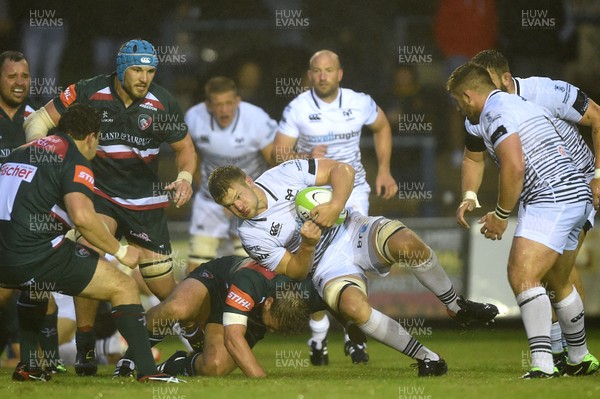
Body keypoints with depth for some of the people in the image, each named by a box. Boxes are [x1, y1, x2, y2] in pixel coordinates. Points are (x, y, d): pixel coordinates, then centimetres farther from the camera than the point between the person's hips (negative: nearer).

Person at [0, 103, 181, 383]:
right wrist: (120, 251, -7)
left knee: (34, 284, 42)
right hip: (39, 254, -7)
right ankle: (146, 370, -4)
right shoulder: (75, 161, -3)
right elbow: (82, 216, -19)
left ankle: (27, 365, 35)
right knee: (124, 288, 4)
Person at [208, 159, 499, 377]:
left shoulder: (284, 173, -5)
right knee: (354, 307, -35)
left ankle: (456, 306, -5)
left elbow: (343, 169, -3)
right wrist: (307, 245, -24)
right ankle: (427, 359, -21)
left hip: (351, 232, 1)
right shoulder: (251, 235, -6)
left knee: (407, 243, -30)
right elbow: (295, 272, -4)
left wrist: (335, 204, -21)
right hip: (326, 266, -1)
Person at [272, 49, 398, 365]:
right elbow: (278, 155, -10)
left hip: (353, 189, 0)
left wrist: (384, 170, 9)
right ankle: (318, 336, 12)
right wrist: (307, 158, -28)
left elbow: (382, 128, 15)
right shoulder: (297, 109, -11)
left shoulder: (360, 103, -6)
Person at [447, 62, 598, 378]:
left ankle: (543, 363, -32)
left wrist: (501, 215, -9)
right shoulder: (520, 105, 24)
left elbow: (514, 167, -21)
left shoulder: (495, 113, -9)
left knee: (522, 275, -20)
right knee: (558, 283, 25)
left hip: (551, 198, -11)